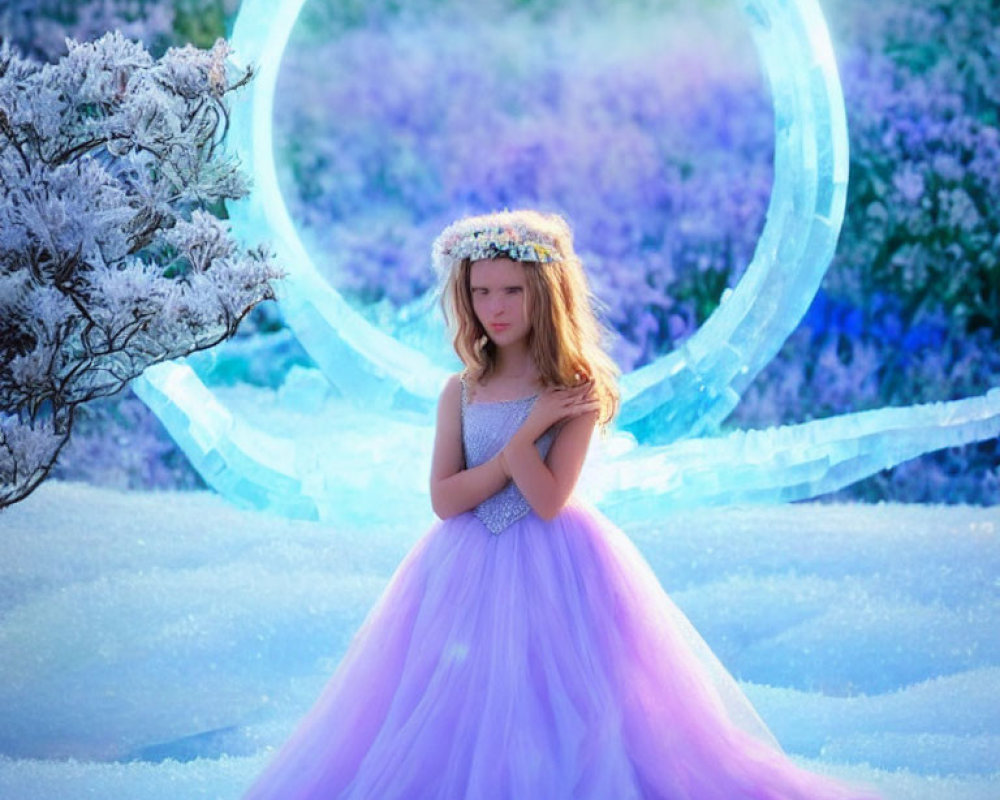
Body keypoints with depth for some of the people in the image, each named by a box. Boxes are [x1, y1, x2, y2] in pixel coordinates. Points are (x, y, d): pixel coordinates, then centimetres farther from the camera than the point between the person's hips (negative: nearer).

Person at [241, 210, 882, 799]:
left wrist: (518, 436, -21)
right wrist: (528, 431, -12)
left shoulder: (576, 390, -8)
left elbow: (547, 501, -14)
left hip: (555, 571, -4)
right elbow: (445, 500, -7)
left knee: (563, 715, -5)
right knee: (466, 716, 3)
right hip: (469, 574, 4)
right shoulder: (461, 393, 5)